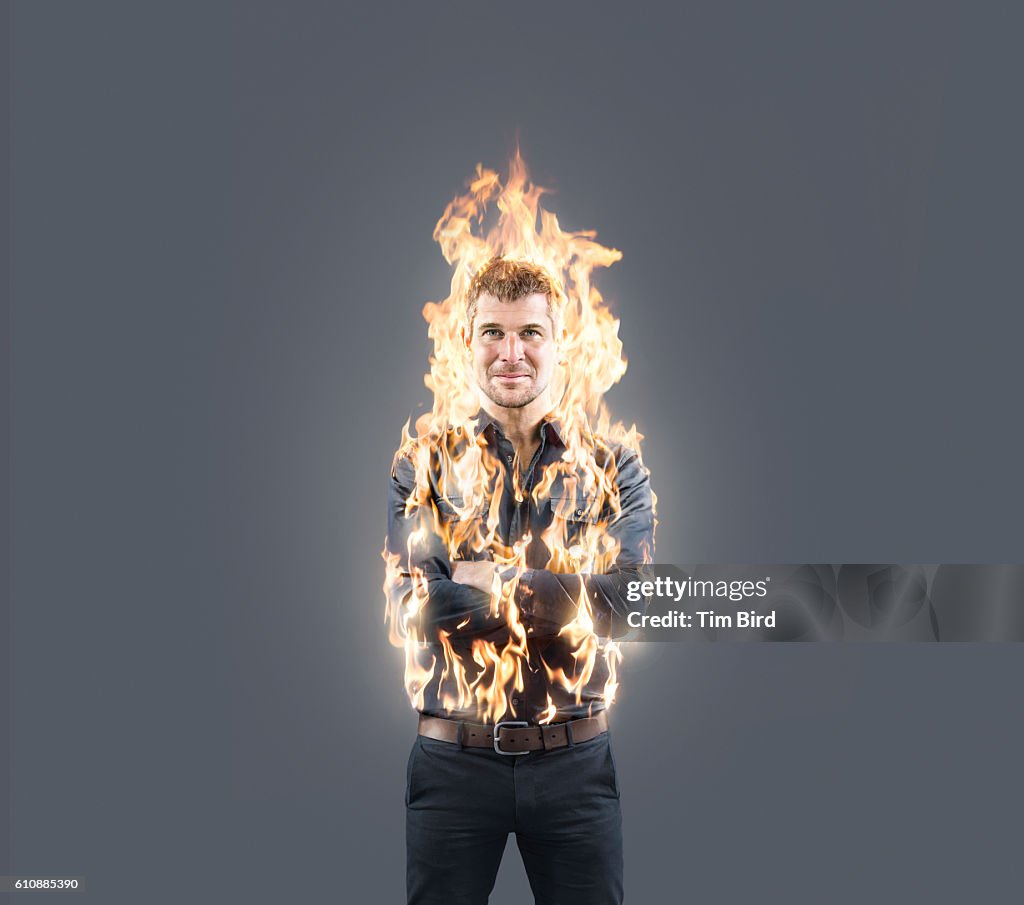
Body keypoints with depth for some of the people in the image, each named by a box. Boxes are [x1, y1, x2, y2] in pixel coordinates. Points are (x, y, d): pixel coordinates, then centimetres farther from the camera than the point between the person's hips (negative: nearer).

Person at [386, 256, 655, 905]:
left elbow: (626, 601, -10)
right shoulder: (422, 468, 4)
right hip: (454, 759, 0)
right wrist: (561, 597, -15)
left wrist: (492, 578, -12)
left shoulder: (614, 469, 5)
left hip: (575, 760, 1)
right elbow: (413, 607, -11)